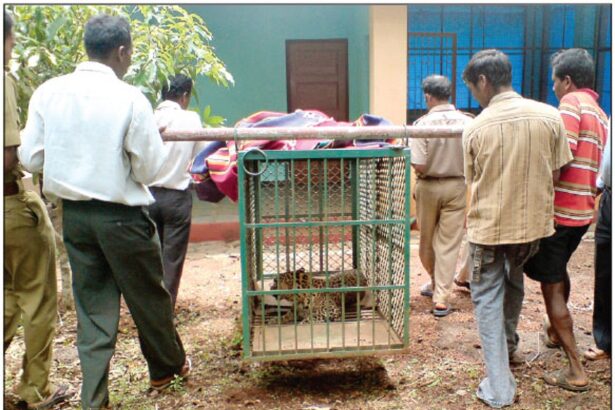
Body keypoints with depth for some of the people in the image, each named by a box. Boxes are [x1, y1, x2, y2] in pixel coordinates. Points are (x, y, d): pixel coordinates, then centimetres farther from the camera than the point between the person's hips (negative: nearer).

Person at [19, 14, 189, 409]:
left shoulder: (48, 92, -2)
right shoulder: (130, 98, -15)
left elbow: (30, 158, 2)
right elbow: (149, 169, -12)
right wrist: (159, 138, 6)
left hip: (74, 214, 4)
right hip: (122, 215, -4)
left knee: (92, 306, 14)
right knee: (148, 297, 16)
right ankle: (168, 366, 38)